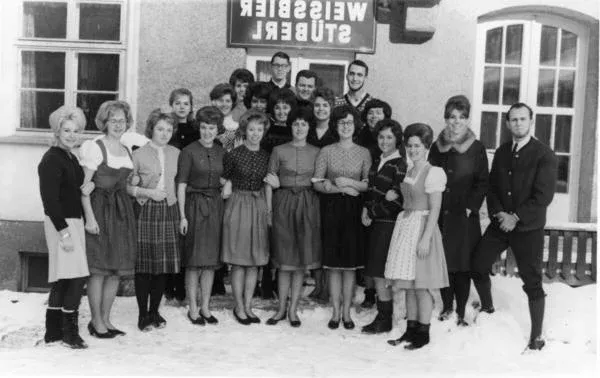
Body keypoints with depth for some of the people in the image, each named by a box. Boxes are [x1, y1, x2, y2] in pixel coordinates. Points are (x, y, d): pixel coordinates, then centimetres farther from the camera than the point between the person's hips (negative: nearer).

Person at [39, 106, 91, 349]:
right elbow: (50, 199, -18)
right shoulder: (51, 160, -12)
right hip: (61, 223, -9)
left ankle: (54, 332, 19)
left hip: (74, 221, 9)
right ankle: (70, 332, 0)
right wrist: (63, 232, -22)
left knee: (62, 279, 11)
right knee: (77, 276, -11)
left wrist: (88, 187, 0)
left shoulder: (71, 158, 15)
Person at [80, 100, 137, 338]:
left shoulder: (127, 150, 15)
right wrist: (89, 217, -18)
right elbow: (83, 186, -12)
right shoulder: (94, 147, -6)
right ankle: (96, 321, 10)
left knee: (117, 269, 8)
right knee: (99, 269, -3)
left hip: (122, 211, 7)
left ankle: (106, 319, 19)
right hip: (100, 209, -7)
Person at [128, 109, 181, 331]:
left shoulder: (175, 153, 10)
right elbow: (127, 186, -3)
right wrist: (149, 192, -15)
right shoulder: (139, 154, -3)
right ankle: (143, 314, 12)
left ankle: (154, 311, 20)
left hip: (168, 211, 4)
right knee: (144, 265, 0)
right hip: (145, 212, -4)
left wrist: (181, 214, 7)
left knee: (164, 264, 7)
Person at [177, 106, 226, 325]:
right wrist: (182, 215, -12)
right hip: (195, 204, -4)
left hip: (215, 206, 5)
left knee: (211, 259, 7)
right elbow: (181, 184, -7)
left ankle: (205, 307, 17)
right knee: (194, 260, -1)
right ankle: (193, 309, 10)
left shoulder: (221, 152, 9)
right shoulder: (189, 151, -6)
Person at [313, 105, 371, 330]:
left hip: (354, 211, 0)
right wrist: (340, 189, -12)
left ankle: (346, 312, 12)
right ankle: (336, 312, 12)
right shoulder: (326, 151, 4)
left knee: (350, 263, 3)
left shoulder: (364, 153, 5)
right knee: (333, 263, 2)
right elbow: (317, 183, -1)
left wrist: (350, 182, -12)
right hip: (331, 210, 0)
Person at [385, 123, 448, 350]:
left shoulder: (433, 172, -10)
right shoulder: (409, 171, 13)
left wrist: (426, 238, -19)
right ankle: (411, 329, 22)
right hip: (405, 227, 8)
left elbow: (434, 210, -14)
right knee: (408, 284, 12)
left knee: (421, 285, -1)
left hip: (422, 228, -8)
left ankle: (423, 333, 10)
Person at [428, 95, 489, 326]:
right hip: (440, 214, 3)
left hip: (465, 216, -3)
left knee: (463, 264, 1)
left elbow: (482, 183, -1)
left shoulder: (477, 149, -1)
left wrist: (470, 207, -10)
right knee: (443, 263, 8)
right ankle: (447, 307, 23)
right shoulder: (437, 147, 8)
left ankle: (461, 312, 13)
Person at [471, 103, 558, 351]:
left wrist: (516, 218, -17)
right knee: (477, 266, 7)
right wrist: (498, 212, -9)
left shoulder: (544, 155, -9)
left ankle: (536, 337, 11)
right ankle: (487, 309, 33)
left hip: (528, 228, -5)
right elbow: (492, 186, 8)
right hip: (500, 223, 5)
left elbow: (544, 196, -14)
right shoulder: (501, 152, 9)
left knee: (532, 283, -1)